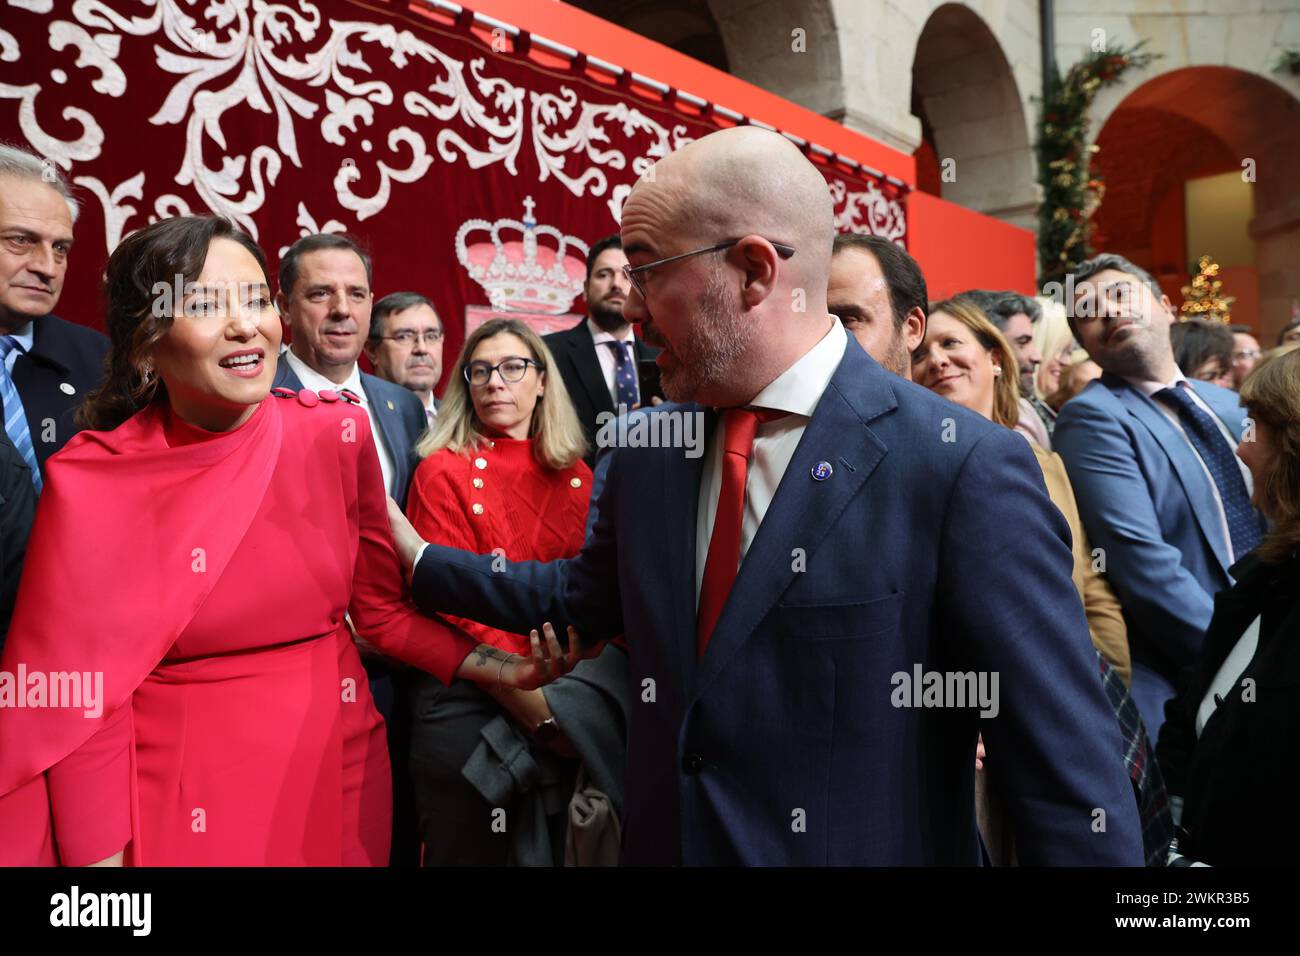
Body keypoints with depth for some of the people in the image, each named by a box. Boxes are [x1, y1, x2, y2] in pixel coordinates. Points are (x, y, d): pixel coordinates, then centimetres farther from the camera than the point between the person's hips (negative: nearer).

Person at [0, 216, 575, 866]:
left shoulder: (338, 433, -8)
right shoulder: (91, 480, -14)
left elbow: (383, 609, 2)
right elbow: (83, 702, -10)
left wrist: (505, 670, -7)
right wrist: (103, 855, -13)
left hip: (338, 764, 3)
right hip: (182, 798, -2)